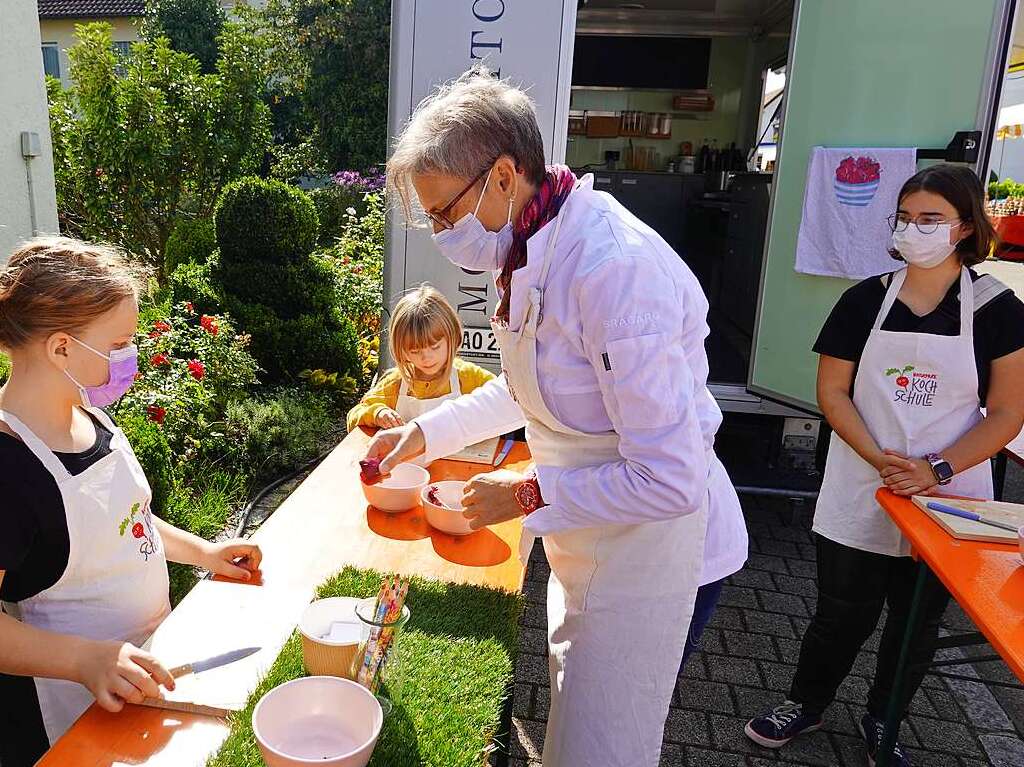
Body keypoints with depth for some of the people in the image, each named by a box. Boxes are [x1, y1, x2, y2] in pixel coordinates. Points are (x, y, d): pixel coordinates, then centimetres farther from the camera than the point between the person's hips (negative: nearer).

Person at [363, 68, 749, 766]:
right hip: (588, 539, 9)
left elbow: (670, 480, -30)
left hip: (645, 545, -9)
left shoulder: (612, 271, -31)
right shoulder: (535, 249, 0)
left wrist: (528, 495, -19)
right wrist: (427, 432, 8)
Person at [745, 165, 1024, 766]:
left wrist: (936, 470, -16)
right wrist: (879, 459, -15)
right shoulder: (865, 300, -1)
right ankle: (806, 706, 34)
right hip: (859, 495, 0)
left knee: (918, 622, 15)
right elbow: (832, 391, -2)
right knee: (842, 613, 10)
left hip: (945, 500, 0)